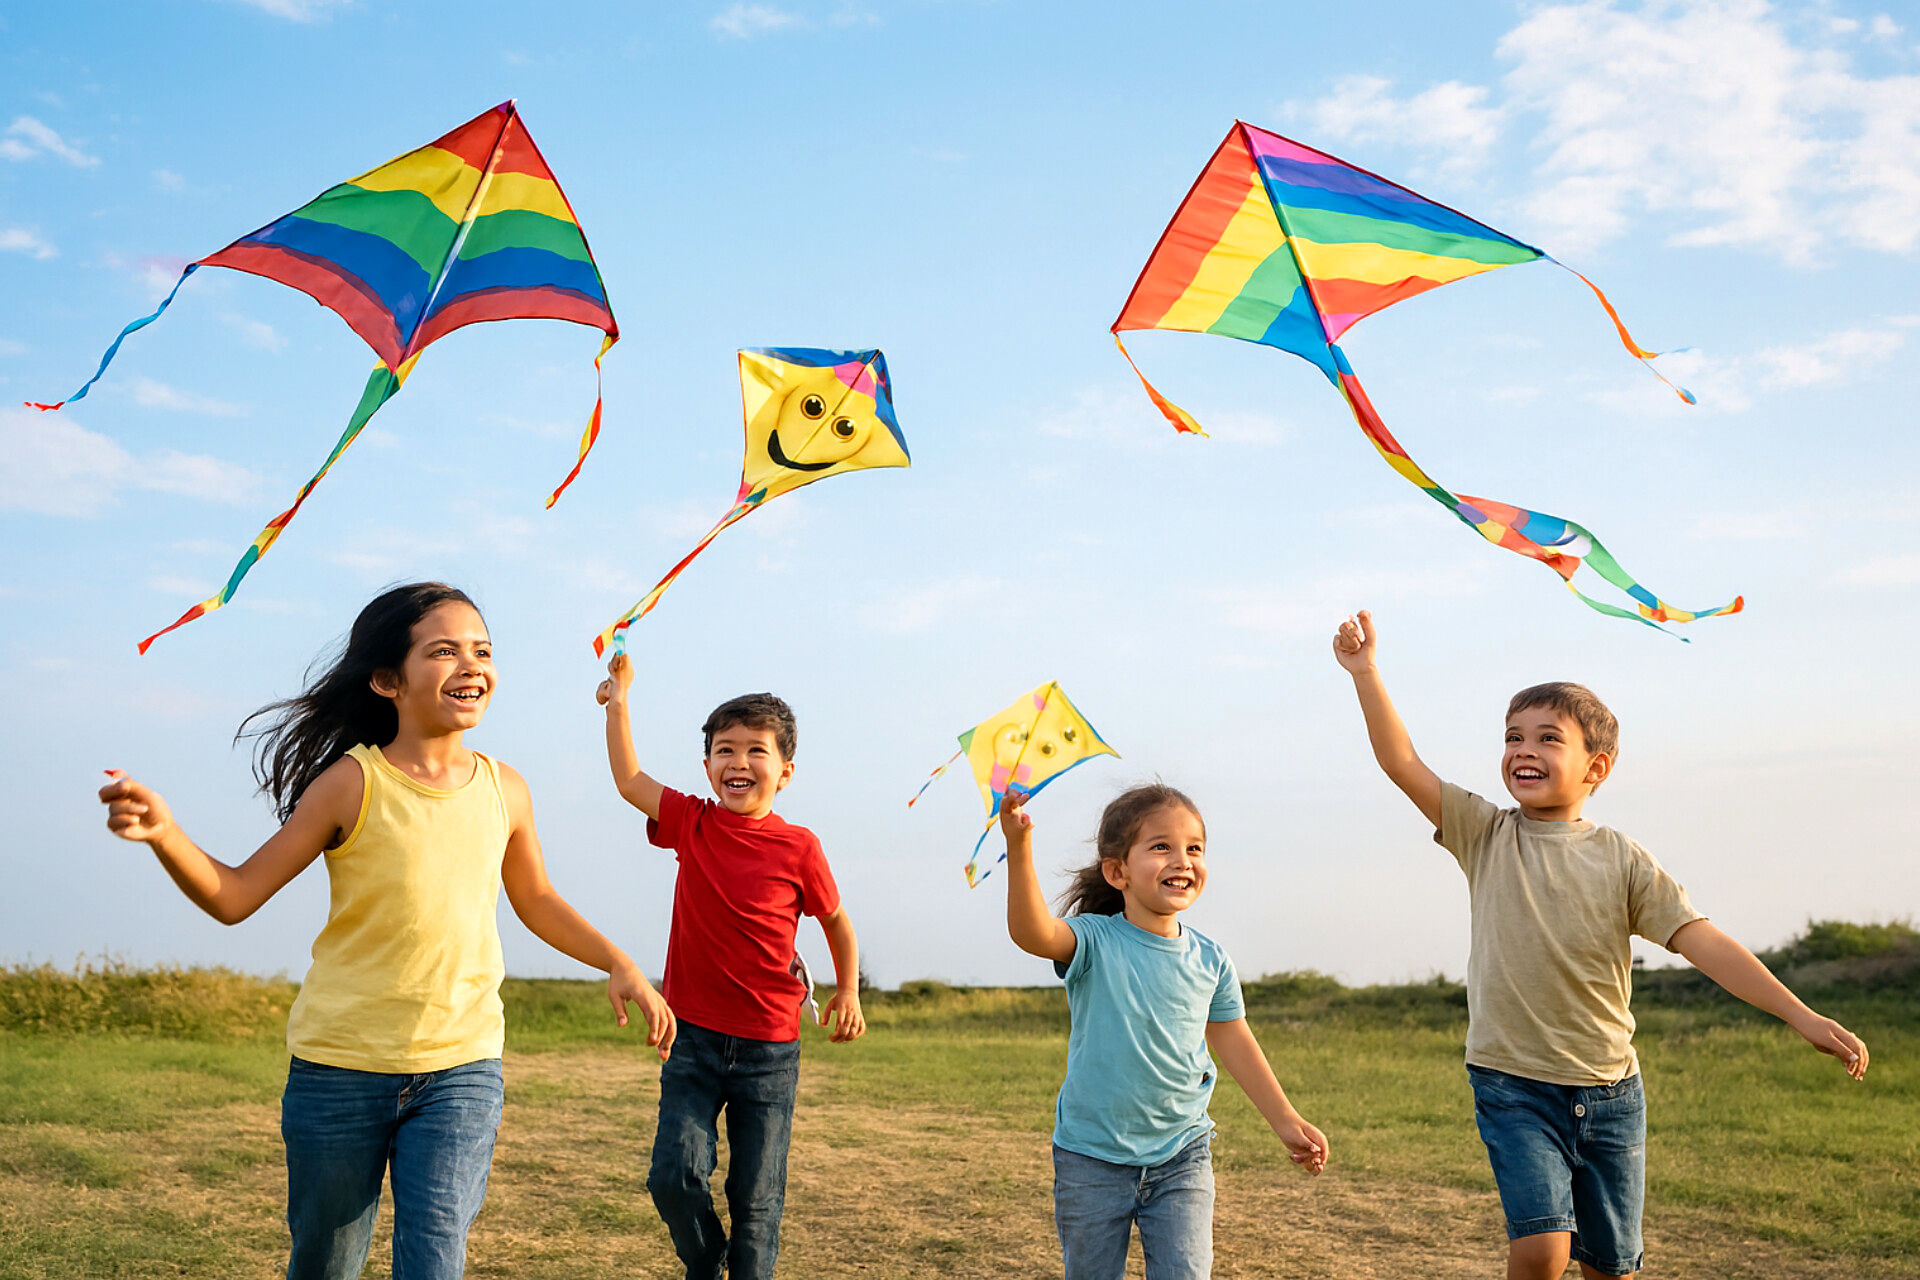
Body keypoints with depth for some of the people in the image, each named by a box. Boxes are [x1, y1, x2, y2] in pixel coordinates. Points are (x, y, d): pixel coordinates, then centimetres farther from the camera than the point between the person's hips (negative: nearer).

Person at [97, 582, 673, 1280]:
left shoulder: (503, 790, 0)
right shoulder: (353, 784, -8)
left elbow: (535, 899, 17)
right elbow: (234, 896, -7)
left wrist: (619, 963, 6)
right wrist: (164, 833, -25)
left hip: (461, 1068, 1)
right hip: (340, 1067, -1)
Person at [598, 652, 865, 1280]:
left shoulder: (798, 849, -6)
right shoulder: (692, 824, 0)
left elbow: (837, 922, 7)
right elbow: (629, 779, 4)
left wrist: (848, 993, -3)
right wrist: (618, 699, 4)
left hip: (769, 1050, -2)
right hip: (693, 1039, 2)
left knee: (757, 1196, 5)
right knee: (674, 1174, -7)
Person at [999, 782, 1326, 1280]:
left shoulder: (1208, 959, -2)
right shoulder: (1095, 941, -14)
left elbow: (1232, 1041, 10)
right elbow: (1032, 933, -35)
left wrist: (1286, 1122, 12)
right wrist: (1019, 848, -50)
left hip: (1181, 1156, 2)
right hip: (1092, 1157, -2)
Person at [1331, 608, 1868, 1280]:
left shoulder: (1622, 859, 0)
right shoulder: (1485, 835, 0)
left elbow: (1700, 939, -6)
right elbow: (1402, 763, -9)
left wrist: (1801, 1015, -15)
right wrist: (1365, 671, -16)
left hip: (1610, 1093, 2)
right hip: (1512, 1084, -1)